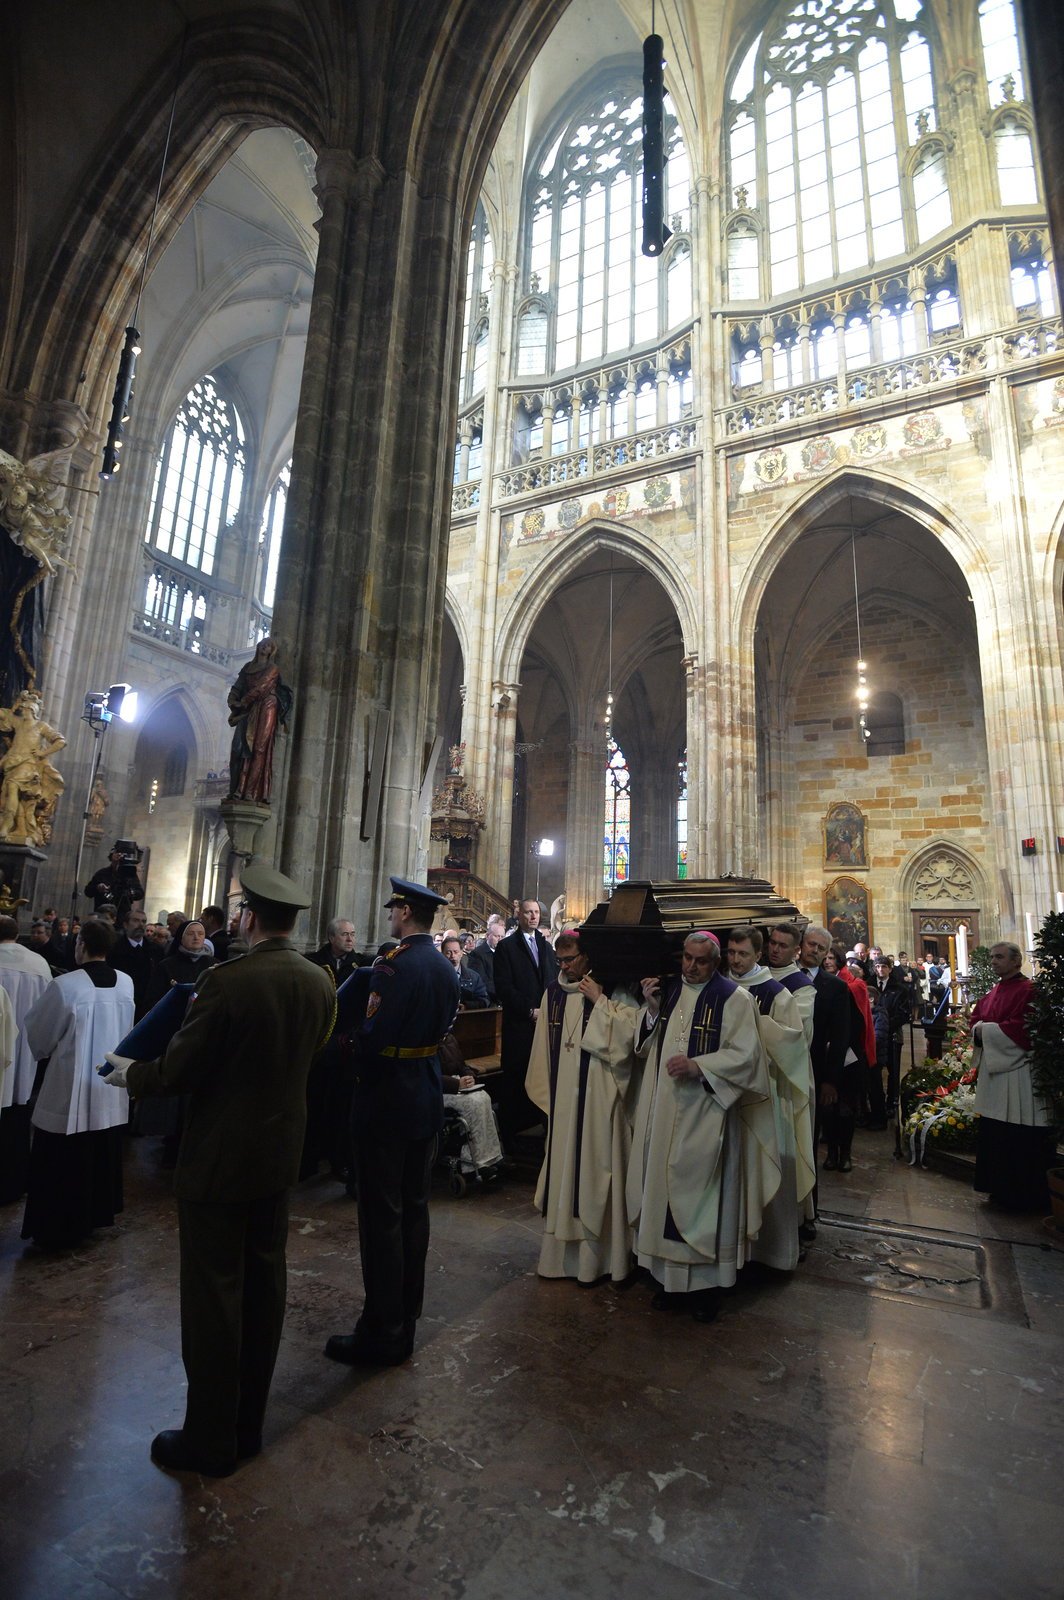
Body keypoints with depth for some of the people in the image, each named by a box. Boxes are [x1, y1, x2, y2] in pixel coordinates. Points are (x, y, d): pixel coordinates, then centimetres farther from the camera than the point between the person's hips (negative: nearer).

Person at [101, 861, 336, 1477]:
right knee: (265, 1285, 19)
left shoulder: (228, 981, -24)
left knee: (214, 1294, 10)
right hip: (280, 1154, 6)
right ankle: (249, 1424, 37)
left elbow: (178, 1071, -16)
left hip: (220, 1157, -6)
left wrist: (131, 1073, 4)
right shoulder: (321, 982, -5)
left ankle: (211, 1440, 28)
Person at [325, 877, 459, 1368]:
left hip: (385, 1102, -8)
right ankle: (406, 1319, 33)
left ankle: (382, 1334, 17)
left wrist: (352, 1040, -5)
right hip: (426, 1101, 8)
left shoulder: (395, 966, -22)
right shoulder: (446, 968, 5)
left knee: (381, 1216, 4)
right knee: (414, 1208, 18)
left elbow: (373, 1037, -24)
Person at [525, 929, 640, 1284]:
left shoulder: (613, 990, -7)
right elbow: (544, 1046, 11)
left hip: (599, 1097, -5)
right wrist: (545, 1091, 11)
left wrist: (599, 1001, -19)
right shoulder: (553, 992, 7)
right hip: (562, 1098, 5)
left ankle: (596, 1256, 18)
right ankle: (563, 1251, 28)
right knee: (563, 1168, 13)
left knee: (595, 1169, 2)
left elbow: (629, 1031, -19)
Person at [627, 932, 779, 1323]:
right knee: (666, 1191, 11)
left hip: (706, 1115, -5)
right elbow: (651, 1047, 13)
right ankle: (672, 1278, 26)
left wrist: (698, 1066, -22)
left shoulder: (733, 999, -8)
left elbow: (745, 1055, -12)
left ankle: (706, 1283, 21)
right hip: (664, 1113, 5)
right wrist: (653, 1010, -4)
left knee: (702, 1194, 4)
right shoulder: (668, 991, 8)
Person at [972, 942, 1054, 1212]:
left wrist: (986, 1030, -13)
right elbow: (976, 1021, 17)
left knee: (1020, 1139, -1)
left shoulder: (1028, 991, -11)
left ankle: (1024, 1196, 12)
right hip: (992, 1071, 8)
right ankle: (1001, 1189, 24)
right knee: (994, 1136, 13)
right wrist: (978, 1030, -5)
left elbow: (1023, 1029, -20)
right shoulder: (992, 994, 15)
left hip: (1017, 1075, -8)